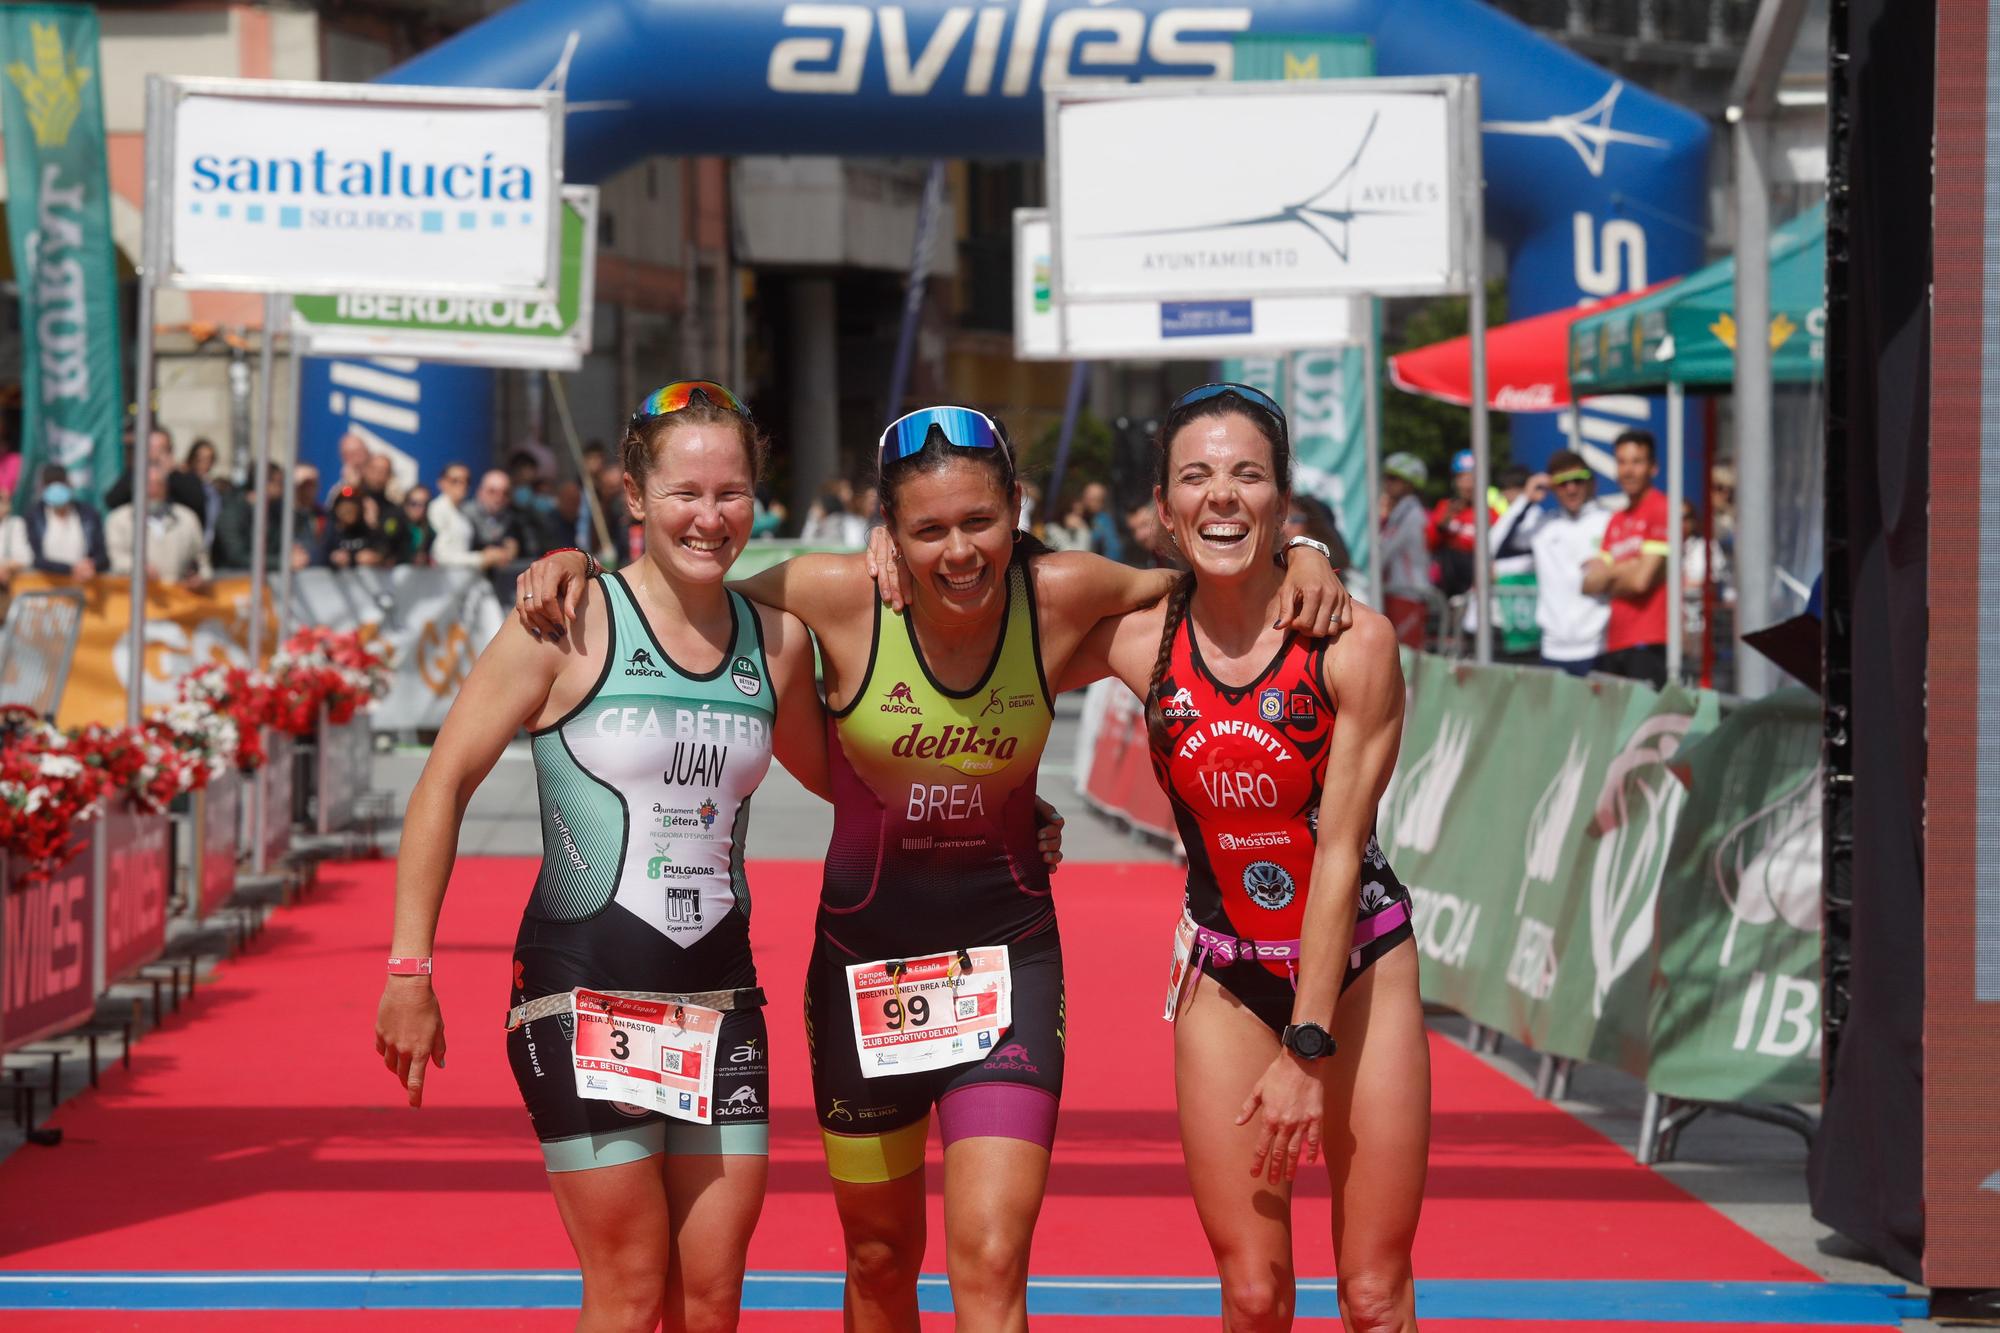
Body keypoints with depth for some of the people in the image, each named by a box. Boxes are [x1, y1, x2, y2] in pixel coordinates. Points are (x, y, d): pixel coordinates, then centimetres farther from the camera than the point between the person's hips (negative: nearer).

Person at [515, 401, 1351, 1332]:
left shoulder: (1059, 596, -14)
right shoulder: (841, 598, -16)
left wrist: (1303, 561, -12)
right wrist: (573, 568, -14)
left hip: (1007, 950, -1)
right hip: (865, 950, 1)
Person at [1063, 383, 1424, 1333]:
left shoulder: (1353, 645, -16)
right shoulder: (1140, 643, -7)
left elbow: (1338, 853, -15)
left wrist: (1307, 1049, -17)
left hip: (1357, 964, -2)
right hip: (1224, 975, 2)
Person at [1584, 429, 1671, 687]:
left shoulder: (1661, 511, -5)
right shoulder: (1616, 521, 20)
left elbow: (1641, 579, -11)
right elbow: (1590, 583, 13)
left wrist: (1608, 579, 9)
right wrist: (1620, 570, -6)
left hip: (1648, 645, -8)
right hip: (1615, 645, 8)